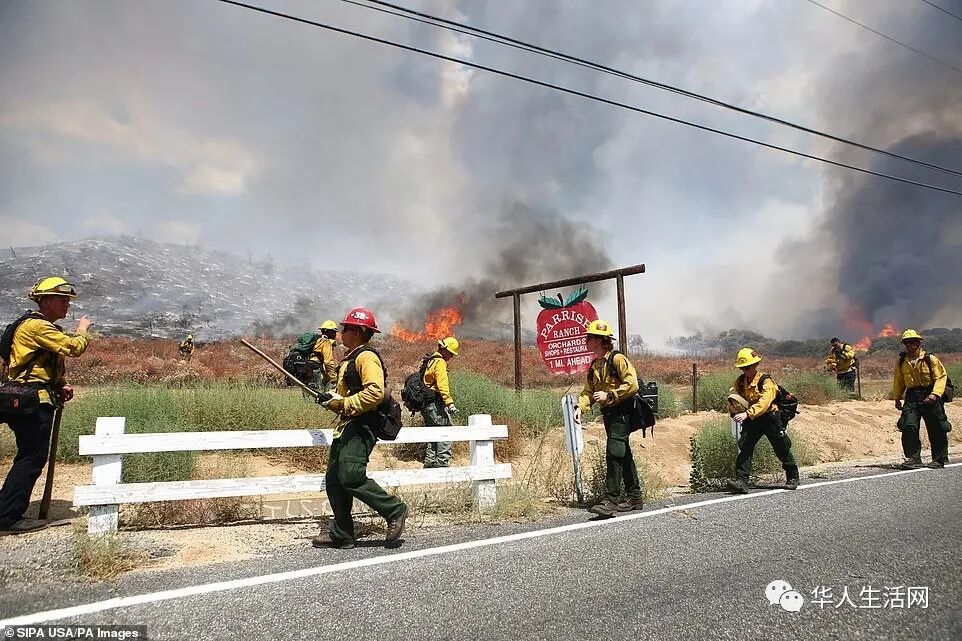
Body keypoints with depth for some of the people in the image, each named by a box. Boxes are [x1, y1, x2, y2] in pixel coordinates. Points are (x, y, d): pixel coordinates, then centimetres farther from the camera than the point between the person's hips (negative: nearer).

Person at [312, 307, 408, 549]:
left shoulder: (366, 357, -12)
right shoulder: (350, 358, 22)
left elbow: (375, 393, -25)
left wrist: (342, 403, -19)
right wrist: (330, 398, 12)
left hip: (360, 428, -11)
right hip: (346, 428, 11)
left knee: (351, 477, -18)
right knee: (334, 480, 9)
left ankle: (394, 509, -2)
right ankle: (341, 535, 17)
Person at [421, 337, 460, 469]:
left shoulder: (428, 360, 18)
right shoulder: (440, 362, -12)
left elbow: (422, 381, 24)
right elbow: (442, 385, -24)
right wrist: (450, 403, -31)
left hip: (425, 403, 10)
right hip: (435, 403, -10)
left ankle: (430, 459, 19)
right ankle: (443, 461, -10)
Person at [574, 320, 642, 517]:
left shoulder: (617, 359, -13)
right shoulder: (594, 365, 13)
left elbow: (632, 385, -19)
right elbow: (588, 391, 14)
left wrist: (609, 395, -20)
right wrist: (580, 407, -4)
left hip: (622, 413, -9)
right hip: (608, 414, 9)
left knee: (613, 454, -14)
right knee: (623, 456, 15)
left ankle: (611, 500, -12)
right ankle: (634, 496, 25)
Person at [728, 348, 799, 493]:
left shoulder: (765, 381, -17)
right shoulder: (740, 381, 1)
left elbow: (764, 402, -31)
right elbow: (735, 398, 12)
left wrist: (747, 414, -43)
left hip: (769, 417, -4)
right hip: (751, 420, 4)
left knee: (782, 449, 9)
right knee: (744, 447, -12)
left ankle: (793, 478, 32)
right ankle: (741, 481, -16)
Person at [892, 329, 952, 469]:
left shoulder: (930, 359, -6)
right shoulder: (901, 362, 5)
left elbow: (941, 377, -9)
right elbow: (898, 381, 16)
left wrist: (935, 394, -22)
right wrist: (897, 398, 15)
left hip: (929, 396, -2)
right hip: (912, 396, 3)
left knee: (936, 429, 6)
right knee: (908, 427, -10)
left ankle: (940, 459, 21)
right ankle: (913, 458, -3)